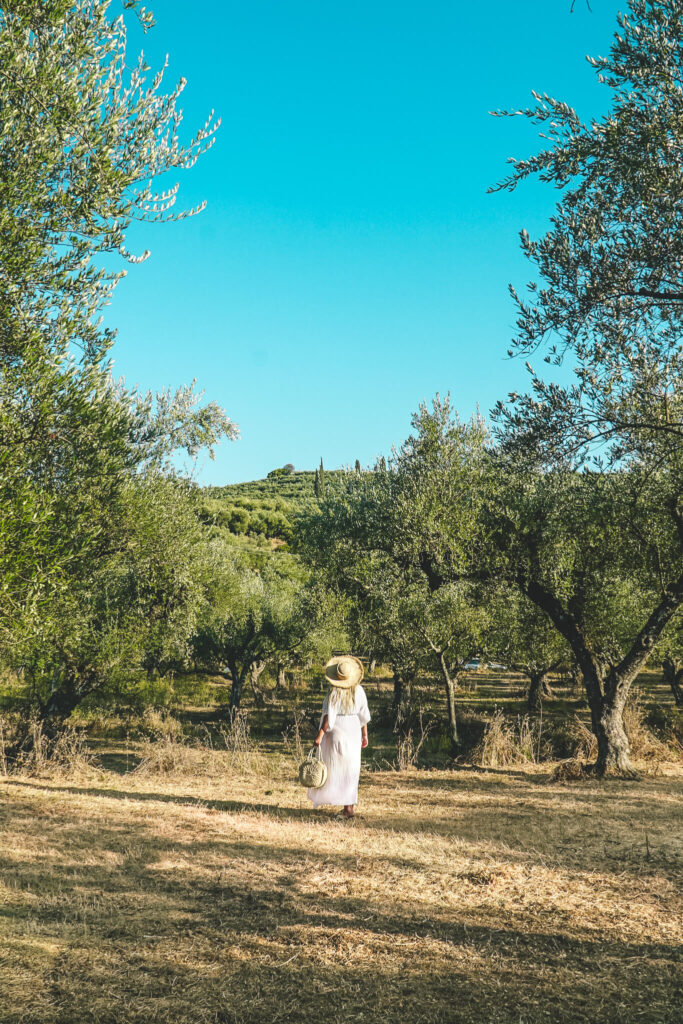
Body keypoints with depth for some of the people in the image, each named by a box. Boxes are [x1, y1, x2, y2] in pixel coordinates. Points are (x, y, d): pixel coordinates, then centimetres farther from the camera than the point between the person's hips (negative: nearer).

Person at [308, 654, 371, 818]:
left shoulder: (334, 692, -14)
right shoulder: (358, 690, -1)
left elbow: (328, 716, -18)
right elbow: (364, 715, 3)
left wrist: (320, 735, -16)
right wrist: (364, 735, 11)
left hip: (336, 732, -4)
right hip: (353, 733, 4)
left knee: (334, 767, 6)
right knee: (350, 770, 9)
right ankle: (349, 806, 8)